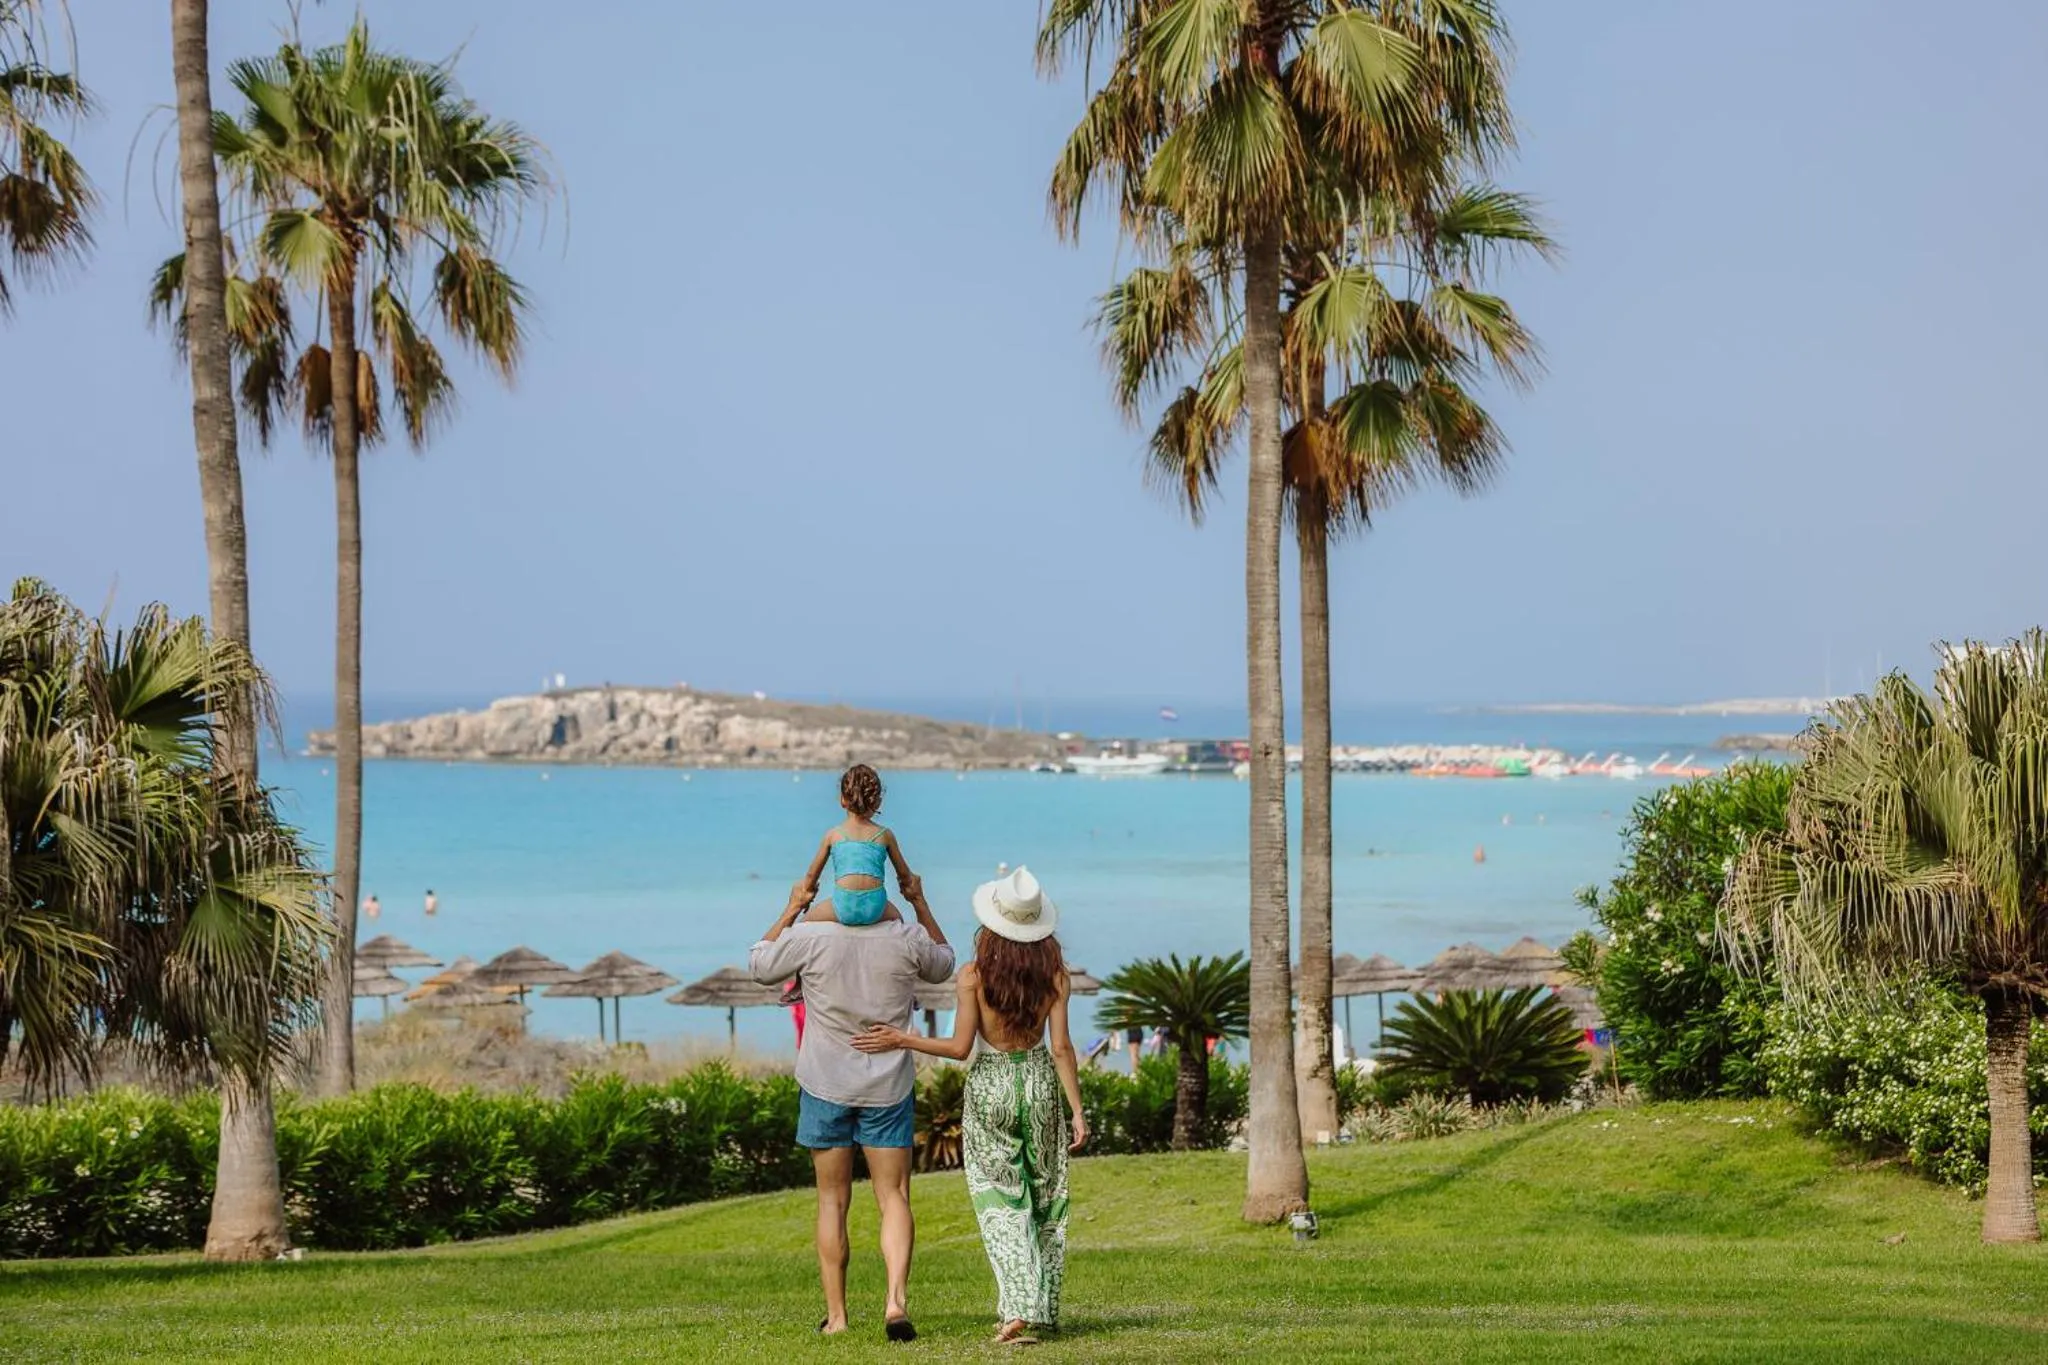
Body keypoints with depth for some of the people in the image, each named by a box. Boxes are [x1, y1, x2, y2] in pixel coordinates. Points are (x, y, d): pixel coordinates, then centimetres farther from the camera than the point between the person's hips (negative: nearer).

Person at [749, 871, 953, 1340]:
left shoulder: (811, 936, -12)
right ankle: (896, 1298, -18)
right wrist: (921, 904, 20)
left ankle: (836, 1315, 9)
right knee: (894, 1197, 2)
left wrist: (791, 910, 12)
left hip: (826, 1087, 0)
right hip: (888, 1088, 0)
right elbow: (943, 964, 17)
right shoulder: (906, 938, -6)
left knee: (832, 1201, 8)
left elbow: (759, 965, 7)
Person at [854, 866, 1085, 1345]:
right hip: (1040, 1085, 2)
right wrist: (1076, 1110, -4)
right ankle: (1043, 1309, 19)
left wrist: (901, 1039, -2)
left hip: (990, 1088, -2)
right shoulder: (1054, 973, -8)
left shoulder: (974, 976, -13)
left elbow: (960, 1047, -11)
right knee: (1045, 1202, 14)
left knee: (1000, 1204, 2)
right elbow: (1061, 1047, -8)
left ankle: (1018, 1310, -12)